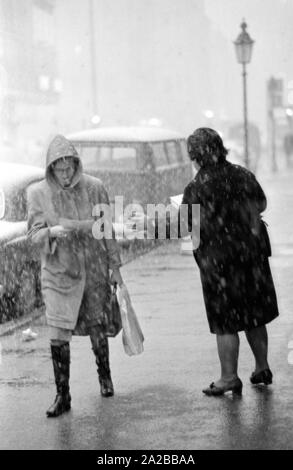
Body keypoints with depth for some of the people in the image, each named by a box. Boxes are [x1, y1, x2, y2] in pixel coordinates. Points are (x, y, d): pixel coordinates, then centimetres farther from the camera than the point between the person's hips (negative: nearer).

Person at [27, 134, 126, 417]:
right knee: (58, 334, -8)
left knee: (97, 327, 12)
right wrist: (52, 232, -28)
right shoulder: (38, 193, -5)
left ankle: (104, 375, 39)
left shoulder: (93, 188, -4)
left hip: (94, 270, 1)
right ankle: (62, 395, 1)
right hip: (58, 272, -1)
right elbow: (34, 233, -5)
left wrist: (115, 266, 6)